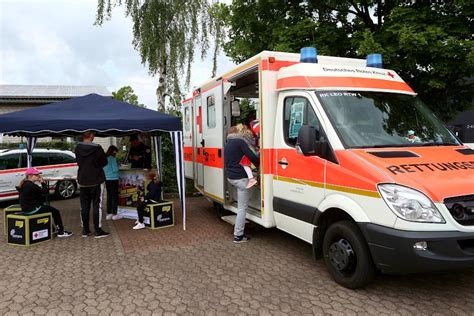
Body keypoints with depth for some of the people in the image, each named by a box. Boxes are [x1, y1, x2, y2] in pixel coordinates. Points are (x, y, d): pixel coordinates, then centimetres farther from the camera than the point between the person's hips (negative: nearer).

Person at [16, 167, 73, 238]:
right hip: (32, 210, -10)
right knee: (55, 211, 0)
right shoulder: (31, 185, -22)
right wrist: (43, 183, -5)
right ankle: (61, 232, 6)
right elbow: (45, 191, -19)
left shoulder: (24, 184, 10)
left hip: (26, 209, 10)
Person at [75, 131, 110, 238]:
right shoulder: (97, 148, -16)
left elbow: (78, 162, 9)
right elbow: (104, 162, -4)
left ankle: (85, 230, 19)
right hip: (96, 180, -4)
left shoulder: (78, 148, -3)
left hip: (82, 180, 4)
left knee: (84, 205, 12)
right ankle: (98, 230, 3)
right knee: (97, 205, 1)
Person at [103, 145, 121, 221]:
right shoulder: (112, 158, -11)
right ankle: (114, 214, 2)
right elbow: (115, 169, -14)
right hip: (113, 179, -7)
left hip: (107, 180, 7)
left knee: (109, 196, 12)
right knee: (115, 196, 0)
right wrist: (118, 165, 4)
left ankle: (108, 214, 16)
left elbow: (103, 169, 17)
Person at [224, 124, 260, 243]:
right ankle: (238, 236, 0)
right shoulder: (240, 142, -8)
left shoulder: (226, 145, 18)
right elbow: (251, 156, -14)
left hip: (230, 177, 8)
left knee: (241, 205, 20)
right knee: (242, 207, -3)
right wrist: (258, 164, 3)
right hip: (240, 178, -8)